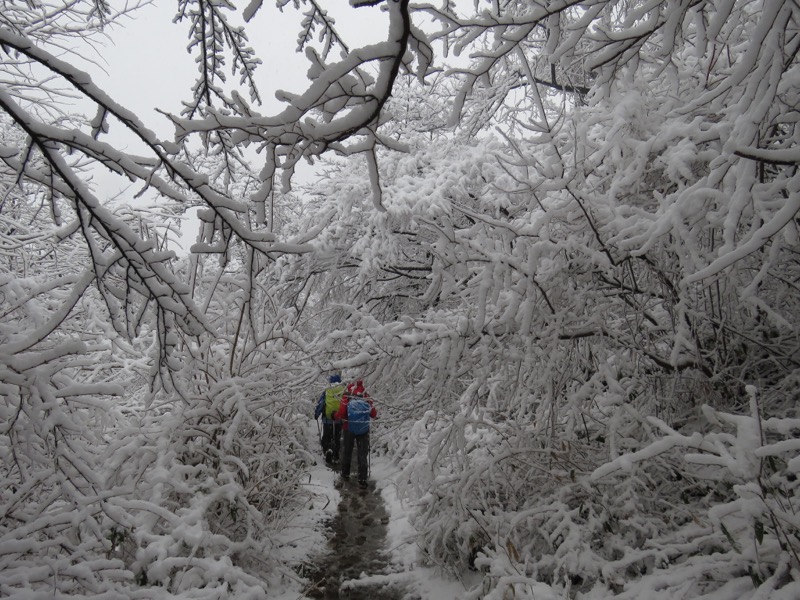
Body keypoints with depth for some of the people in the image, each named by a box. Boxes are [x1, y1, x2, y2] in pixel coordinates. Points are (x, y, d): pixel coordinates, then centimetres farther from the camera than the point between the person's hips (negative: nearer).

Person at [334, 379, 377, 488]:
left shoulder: (347, 398, -14)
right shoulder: (367, 399, -10)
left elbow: (341, 413, -19)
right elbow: (374, 414, -7)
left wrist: (334, 416, 1)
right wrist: (375, 415, 15)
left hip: (349, 429, 0)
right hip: (364, 430, 0)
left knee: (347, 452, 20)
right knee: (363, 454, 10)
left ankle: (345, 474, 35)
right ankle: (362, 479, 10)